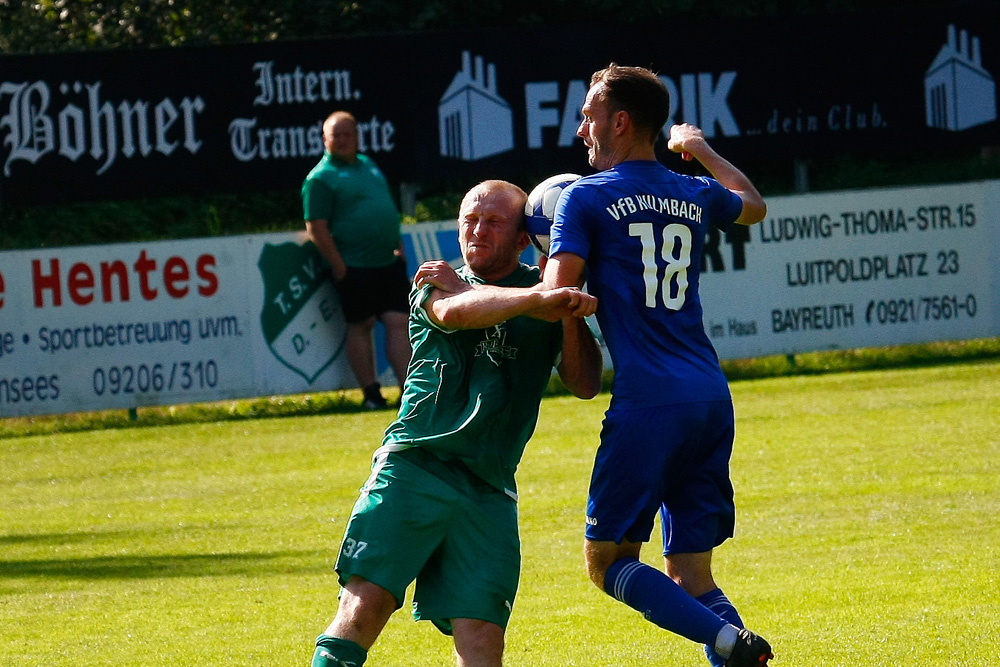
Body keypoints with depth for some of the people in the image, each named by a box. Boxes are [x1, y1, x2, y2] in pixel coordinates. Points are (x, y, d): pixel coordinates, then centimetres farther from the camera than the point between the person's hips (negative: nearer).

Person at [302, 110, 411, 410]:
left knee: (398, 322, 1)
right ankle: (371, 393, 5)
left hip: (389, 262, 6)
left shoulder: (368, 165, 17)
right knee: (361, 326, -1)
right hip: (355, 269, -6)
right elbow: (316, 227, -11)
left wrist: (398, 247, 17)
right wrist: (339, 266, -15)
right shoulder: (320, 178, -5)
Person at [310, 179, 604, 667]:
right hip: (412, 464, -1)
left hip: (487, 490, 1)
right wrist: (536, 299, -30)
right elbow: (452, 313, -16)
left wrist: (569, 314, -10)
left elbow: (585, 384, 4)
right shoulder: (436, 281, 10)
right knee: (366, 600, -16)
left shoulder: (545, 299, 15)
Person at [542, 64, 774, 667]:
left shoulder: (586, 199, -1)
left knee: (608, 560, 2)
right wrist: (703, 151, 55)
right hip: (712, 399, 6)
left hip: (648, 403, -6)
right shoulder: (697, 196, 16)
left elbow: (558, 295, -11)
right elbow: (753, 205, 39)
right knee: (690, 579, 10)